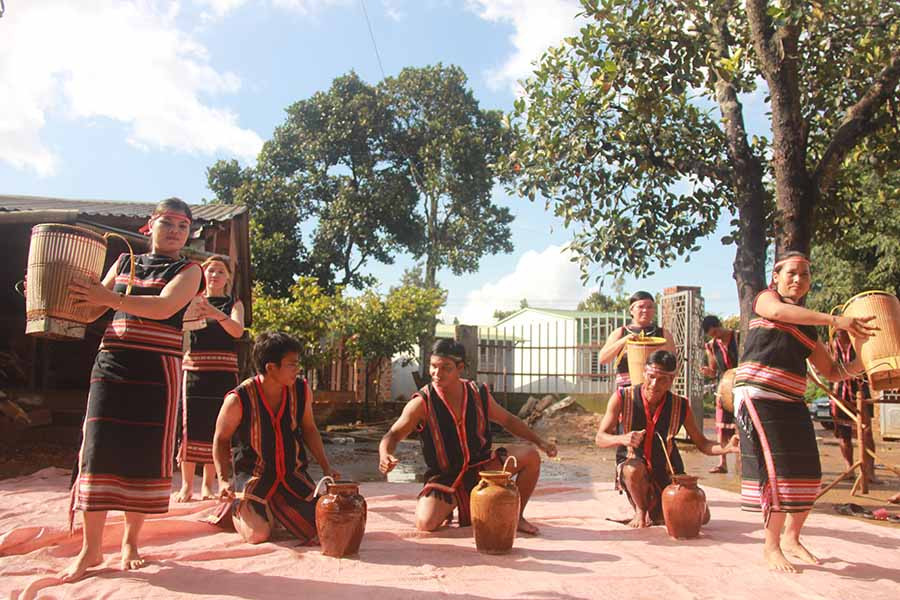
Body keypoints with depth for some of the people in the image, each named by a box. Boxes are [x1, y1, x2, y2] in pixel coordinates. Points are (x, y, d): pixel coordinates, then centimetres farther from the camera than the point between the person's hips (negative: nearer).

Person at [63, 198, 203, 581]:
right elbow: (91, 311, 17)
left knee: (145, 456, 1)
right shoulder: (124, 262, 16)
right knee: (98, 449, -4)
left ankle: (130, 541, 18)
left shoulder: (188, 271, 4)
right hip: (111, 363, 3)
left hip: (157, 370, -2)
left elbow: (164, 307, -15)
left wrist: (107, 296, -21)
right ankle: (91, 548, 6)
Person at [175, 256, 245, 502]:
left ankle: (208, 486, 6)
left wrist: (217, 314, -30)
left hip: (223, 372, 0)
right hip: (193, 369, 1)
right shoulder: (192, 301, 12)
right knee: (190, 426, -4)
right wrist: (192, 313, -25)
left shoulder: (233, 303, 9)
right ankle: (186, 485, 3)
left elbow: (238, 330, -10)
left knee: (215, 428, -1)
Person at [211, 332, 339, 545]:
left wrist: (326, 468, 2)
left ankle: (276, 511, 25)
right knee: (258, 534, -21)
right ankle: (237, 508, 15)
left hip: (292, 473, 4)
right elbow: (221, 440, -5)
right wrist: (224, 479, -17)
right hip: (252, 475, -4)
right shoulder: (239, 400, -20)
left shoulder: (302, 390, -8)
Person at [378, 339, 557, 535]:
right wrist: (385, 455, -35)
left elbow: (508, 421, 10)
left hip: (481, 465, 3)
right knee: (426, 523, -26)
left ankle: (516, 516, 6)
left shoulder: (479, 395, -7)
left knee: (531, 456, -14)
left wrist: (539, 442, 3)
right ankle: (451, 506, 11)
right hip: (445, 477, -3)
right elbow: (393, 435, -12)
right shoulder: (422, 403, -17)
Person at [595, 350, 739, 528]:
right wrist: (623, 439, -34)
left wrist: (727, 447, -21)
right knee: (635, 468, -38)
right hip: (630, 467, -3)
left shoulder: (680, 406, -6)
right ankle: (641, 511, -5)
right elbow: (600, 438, -12)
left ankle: (656, 512, 21)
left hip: (667, 475, 3)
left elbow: (702, 443, 0)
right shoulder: (622, 398, -14)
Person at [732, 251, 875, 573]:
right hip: (758, 396, -6)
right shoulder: (765, 298, 4)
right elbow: (778, 311, -22)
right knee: (778, 470, -10)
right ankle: (771, 546, 4)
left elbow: (832, 372, 20)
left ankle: (790, 538, 26)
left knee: (807, 473, 5)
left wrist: (861, 363, -1)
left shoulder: (808, 328, 20)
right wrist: (834, 320, -30)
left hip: (792, 402, 7)